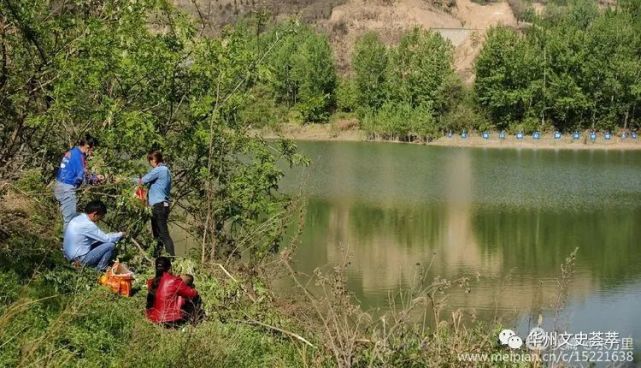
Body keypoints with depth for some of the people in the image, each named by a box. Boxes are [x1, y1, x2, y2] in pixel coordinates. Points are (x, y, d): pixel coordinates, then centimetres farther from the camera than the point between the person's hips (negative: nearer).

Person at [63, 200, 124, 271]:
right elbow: (107, 239, -14)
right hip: (81, 259, -10)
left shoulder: (77, 219, 8)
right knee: (111, 246, -13)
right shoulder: (87, 225, -21)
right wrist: (120, 235, 3)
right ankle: (100, 269, 1)